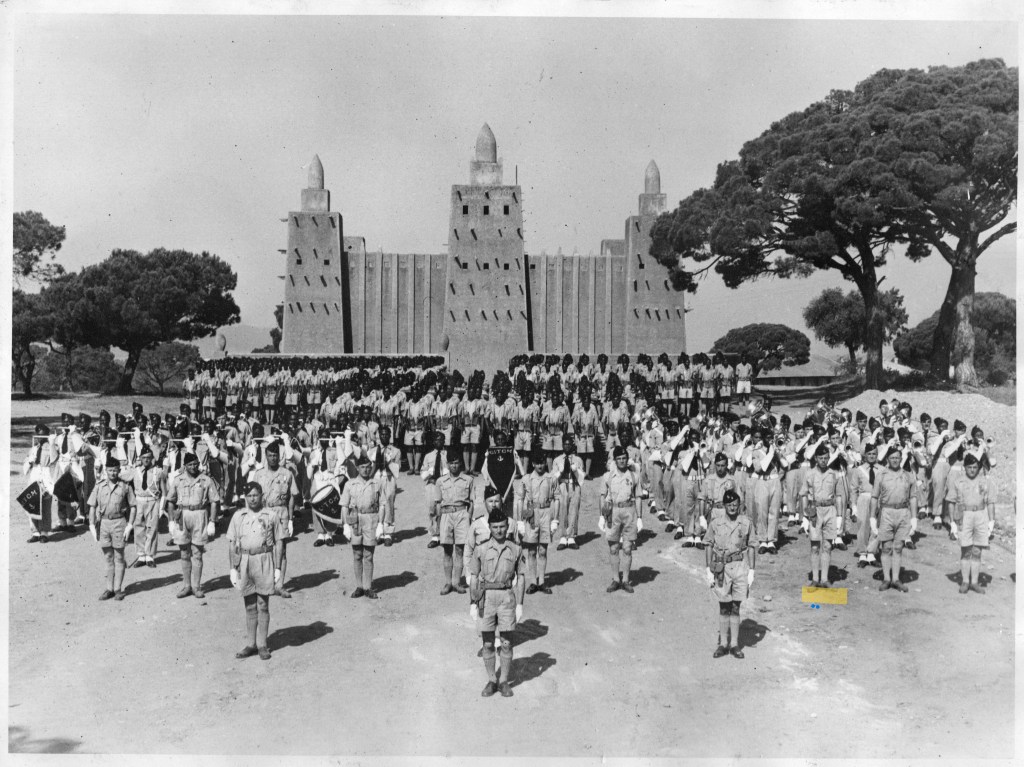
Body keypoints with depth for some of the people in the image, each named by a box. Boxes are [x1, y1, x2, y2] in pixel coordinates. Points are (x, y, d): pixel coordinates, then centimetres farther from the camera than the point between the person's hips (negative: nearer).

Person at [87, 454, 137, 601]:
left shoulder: (125, 486, -2)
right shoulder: (99, 486, 3)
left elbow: (132, 506, 1)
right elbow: (92, 506, 5)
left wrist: (130, 524, -7)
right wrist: (92, 524, -3)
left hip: (119, 522, -2)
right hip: (103, 522, 2)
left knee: (119, 558, 3)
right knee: (108, 558, 10)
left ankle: (117, 589, 10)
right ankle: (109, 589, 17)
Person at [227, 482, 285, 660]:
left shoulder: (271, 516, 1)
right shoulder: (238, 516, 7)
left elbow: (279, 542, 2)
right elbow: (232, 543, 8)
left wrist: (277, 568, -3)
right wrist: (233, 568, 1)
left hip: (264, 561, -2)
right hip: (244, 561, 2)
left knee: (263, 605, 2)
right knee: (250, 606, 9)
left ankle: (262, 645, 11)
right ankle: (251, 644, 16)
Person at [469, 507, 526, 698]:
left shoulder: (515, 550, 2)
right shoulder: (480, 550, 0)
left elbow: (521, 578, 5)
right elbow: (473, 577, 4)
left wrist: (520, 604, 0)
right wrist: (473, 604, -1)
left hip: (507, 596, 0)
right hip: (486, 597, 0)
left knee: (507, 643, 3)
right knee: (488, 643, 5)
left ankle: (504, 681, 16)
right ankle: (491, 681, 18)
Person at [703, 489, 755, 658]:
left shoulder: (746, 523, 1)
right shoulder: (715, 523, -2)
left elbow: (751, 548, 6)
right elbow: (708, 546, 4)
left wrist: (751, 571, 2)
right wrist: (709, 571, 0)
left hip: (740, 567, 1)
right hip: (721, 568, -1)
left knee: (735, 608, 6)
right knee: (724, 607, 5)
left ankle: (734, 644, 14)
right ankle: (723, 644, 14)